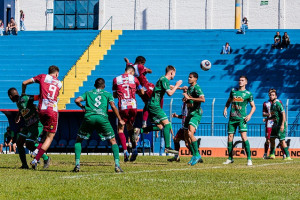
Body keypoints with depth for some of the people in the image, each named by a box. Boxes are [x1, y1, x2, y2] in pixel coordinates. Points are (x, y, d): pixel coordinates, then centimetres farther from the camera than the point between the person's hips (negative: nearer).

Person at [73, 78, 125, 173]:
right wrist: (120, 120, 10)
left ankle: (77, 164, 5)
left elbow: (77, 100, 11)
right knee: (113, 141, 12)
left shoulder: (88, 93, 25)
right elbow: (113, 106, 7)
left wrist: (82, 107, 31)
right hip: (102, 117, -1)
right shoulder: (107, 94, 22)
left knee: (79, 140, 18)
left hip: (89, 117, 1)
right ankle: (117, 165, -3)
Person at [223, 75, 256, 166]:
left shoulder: (248, 94, 1)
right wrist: (225, 109, 11)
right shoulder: (233, 91, 12)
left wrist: (250, 115, -9)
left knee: (244, 136, -18)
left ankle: (249, 159, -16)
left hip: (242, 118, -4)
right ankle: (230, 158, 18)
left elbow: (253, 106, 6)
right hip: (232, 118, 4)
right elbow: (229, 101, 27)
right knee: (230, 137, 4)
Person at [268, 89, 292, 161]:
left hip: (280, 124, -10)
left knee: (282, 140, -11)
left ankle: (288, 156, -9)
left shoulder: (278, 103, -15)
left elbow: (283, 113, -21)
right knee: (272, 138, 15)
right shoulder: (272, 104, 13)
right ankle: (272, 154, 30)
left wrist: (282, 124, -26)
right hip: (275, 124, 10)